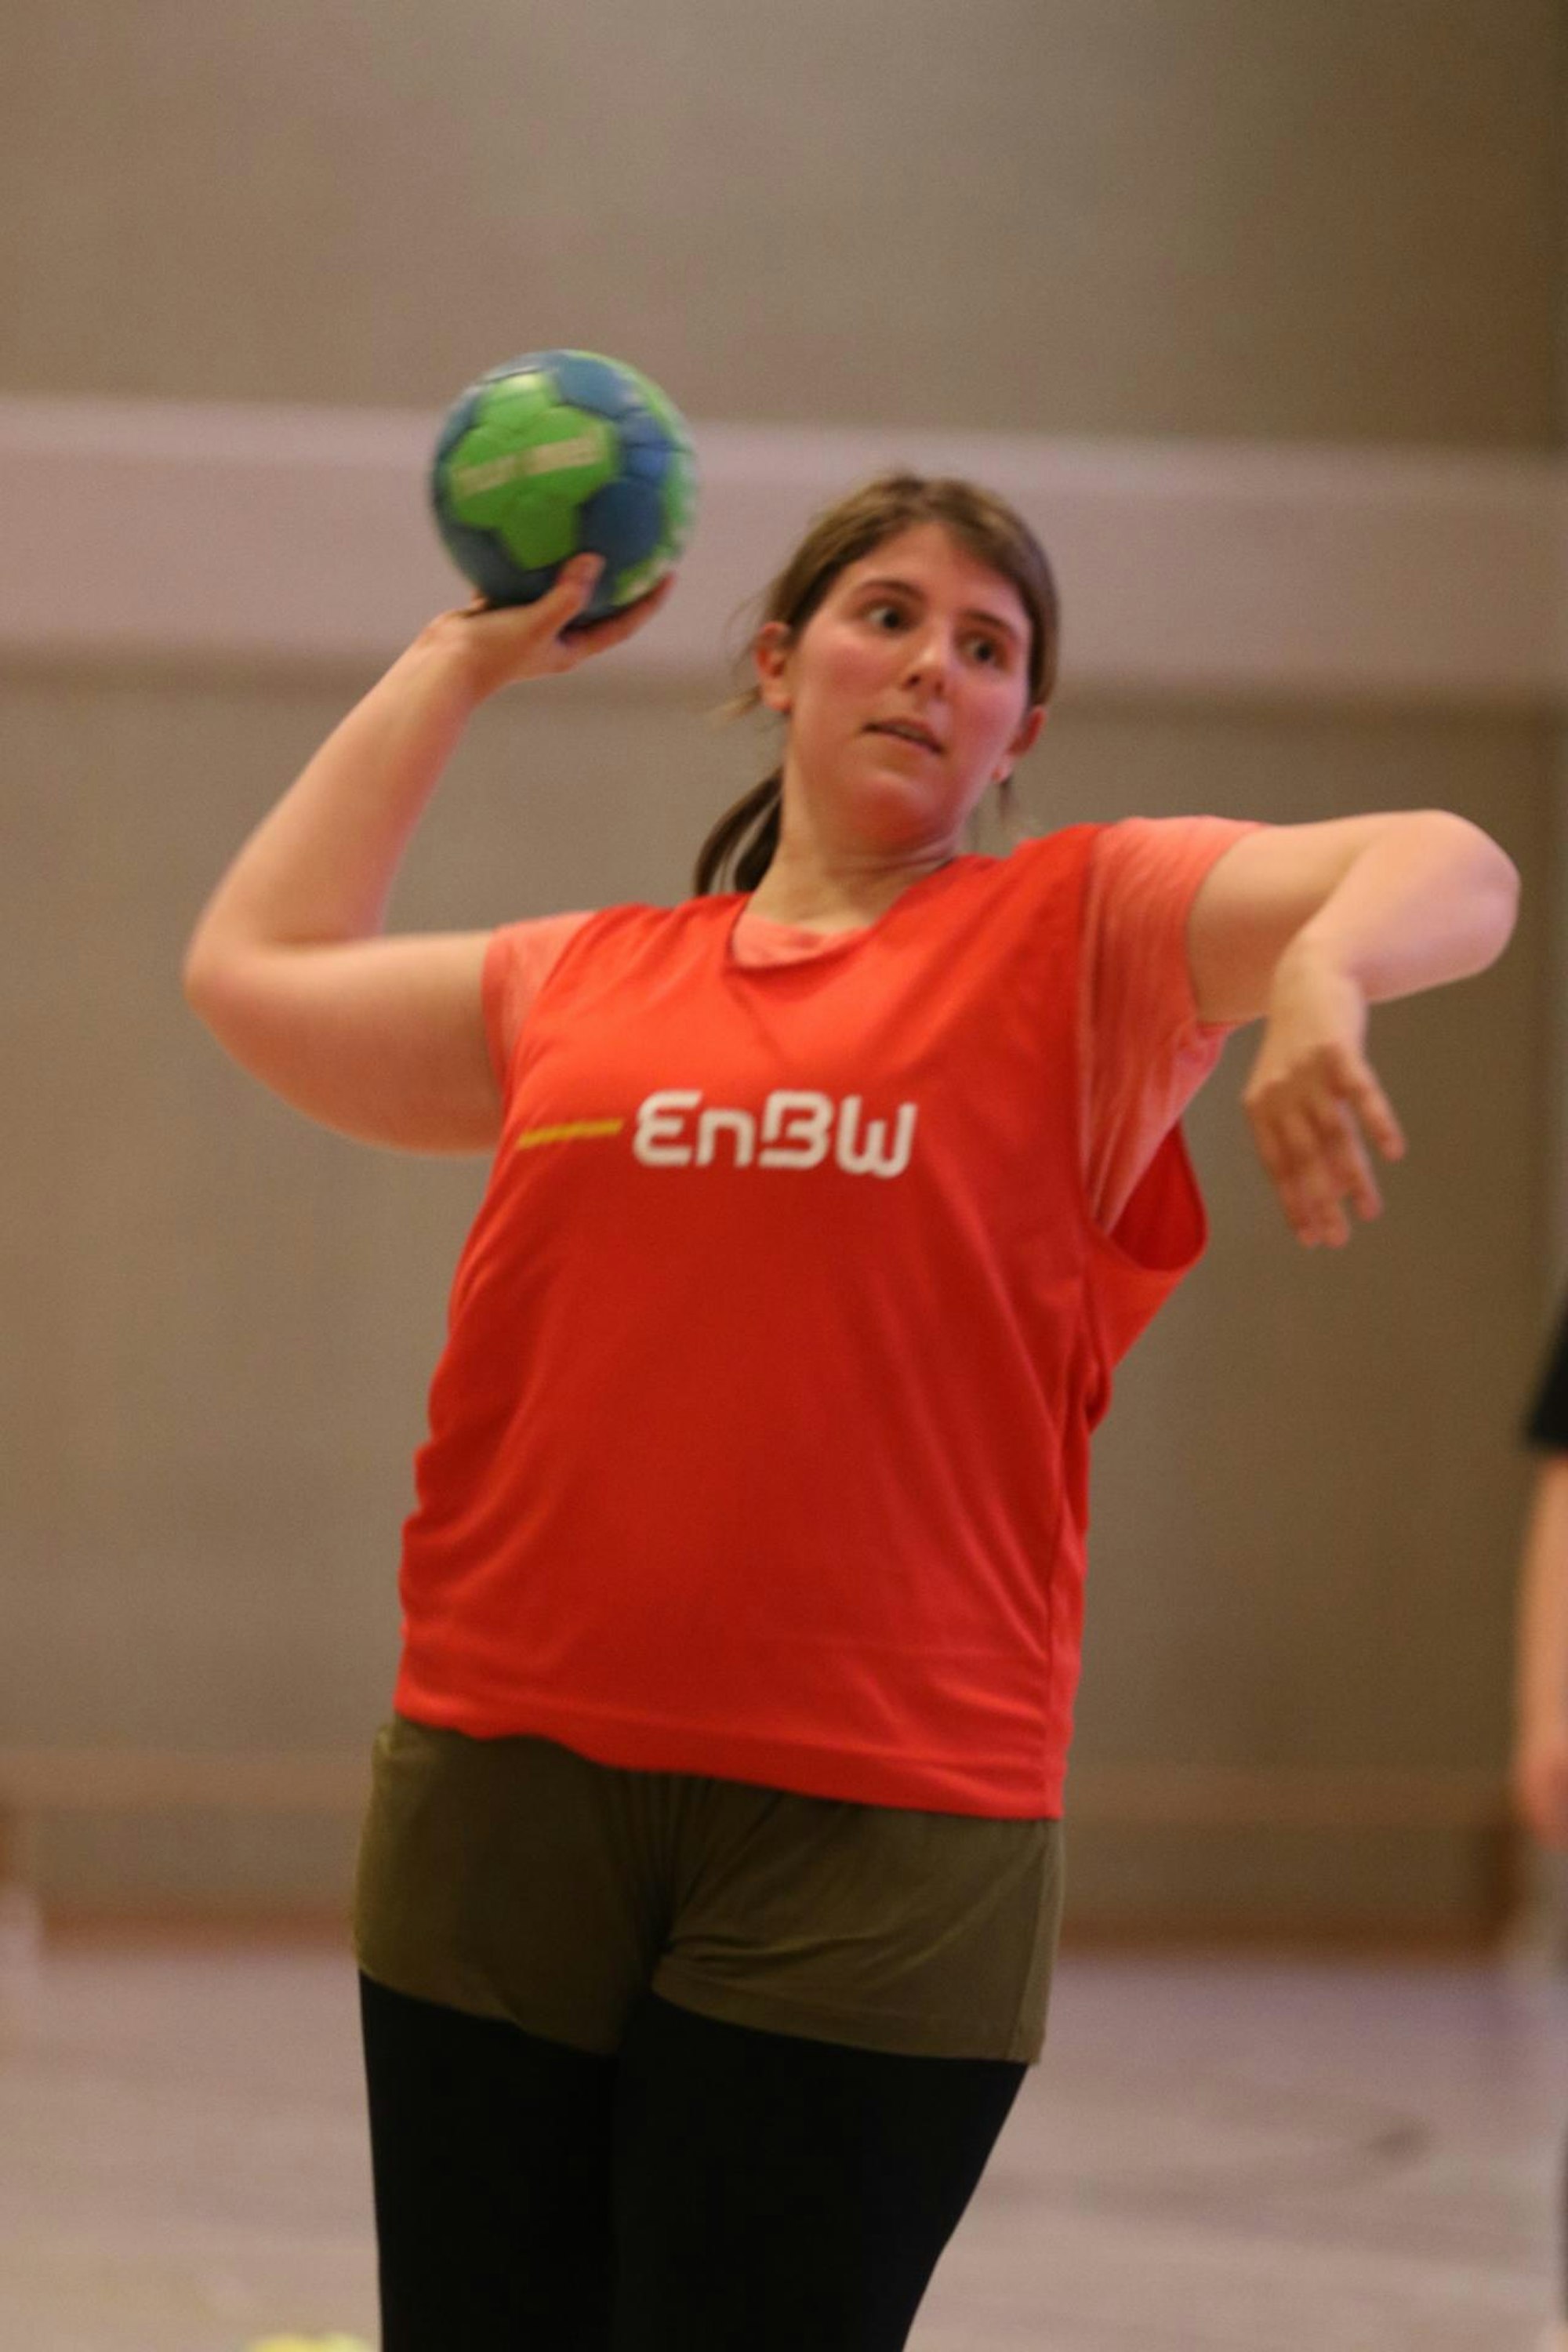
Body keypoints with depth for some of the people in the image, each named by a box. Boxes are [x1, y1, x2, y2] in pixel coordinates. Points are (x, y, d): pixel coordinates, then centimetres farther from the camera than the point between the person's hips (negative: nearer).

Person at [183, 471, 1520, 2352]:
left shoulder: (1085, 933, 6)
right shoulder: (578, 987, 16)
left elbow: (1451, 875, -7)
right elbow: (251, 966, 27)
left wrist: (1320, 968, -31)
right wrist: (463, 658, 29)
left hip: (872, 1853, -3)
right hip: (504, 1807, 3)